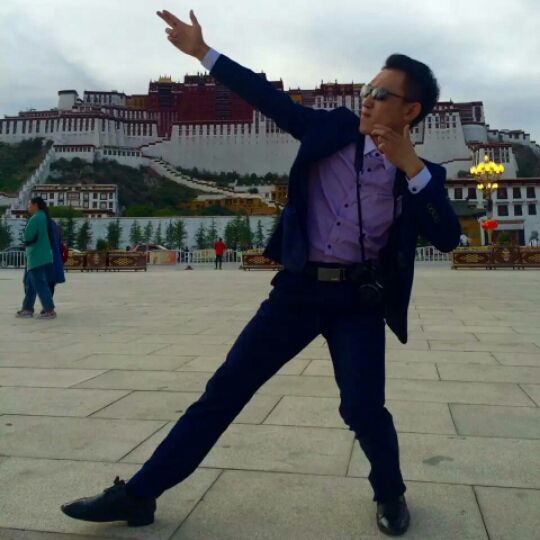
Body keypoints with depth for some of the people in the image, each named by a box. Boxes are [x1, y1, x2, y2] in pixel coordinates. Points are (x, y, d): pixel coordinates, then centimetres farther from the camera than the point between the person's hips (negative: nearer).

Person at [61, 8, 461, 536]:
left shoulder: (419, 175, 1)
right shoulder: (332, 128, 5)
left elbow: (448, 239, -10)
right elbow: (271, 99, 7)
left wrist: (411, 167, -19)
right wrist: (203, 52, 6)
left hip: (360, 300, -1)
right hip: (299, 287, 2)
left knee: (363, 409, -11)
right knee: (224, 390, 3)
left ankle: (390, 494, 26)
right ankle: (138, 493, 15)